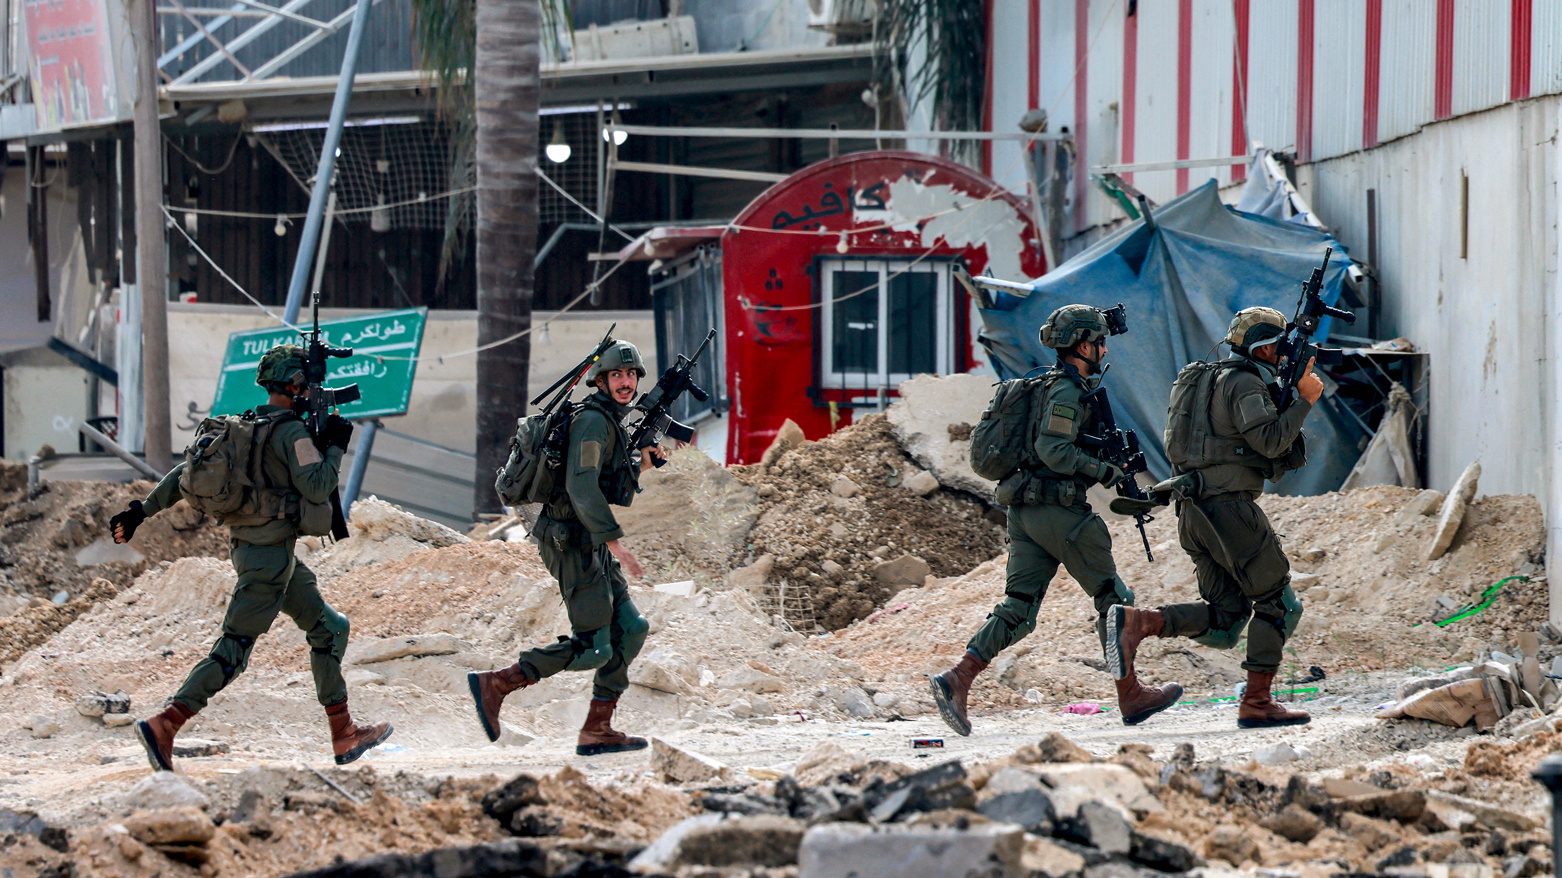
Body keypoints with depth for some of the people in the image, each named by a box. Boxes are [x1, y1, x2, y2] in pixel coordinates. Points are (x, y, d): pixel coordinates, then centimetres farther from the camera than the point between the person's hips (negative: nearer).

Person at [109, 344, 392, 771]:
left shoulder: (241, 427, 12)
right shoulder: (291, 432, -13)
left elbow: (187, 469, 10)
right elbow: (317, 488, -17)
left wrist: (142, 509, 9)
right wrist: (336, 447, -4)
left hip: (247, 545, 10)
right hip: (271, 553, -10)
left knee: (329, 630, 16)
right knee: (233, 649, -10)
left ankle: (344, 735, 18)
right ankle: (163, 727, -16)